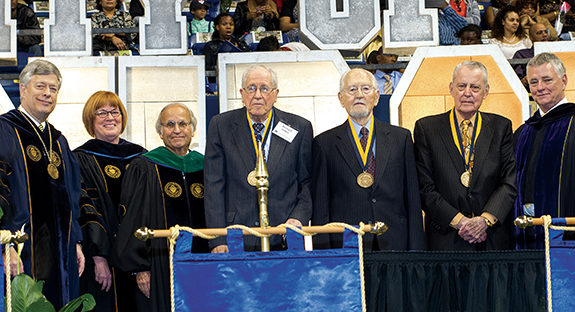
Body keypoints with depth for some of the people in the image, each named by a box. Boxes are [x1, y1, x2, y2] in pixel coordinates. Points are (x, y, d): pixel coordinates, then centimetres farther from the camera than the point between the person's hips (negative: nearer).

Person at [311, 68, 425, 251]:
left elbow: (412, 200, 8)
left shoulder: (401, 137, 10)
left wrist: (416, 251, 2)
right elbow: (320, 207, 3)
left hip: (394, 243, 2)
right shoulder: (324, 143, 6)